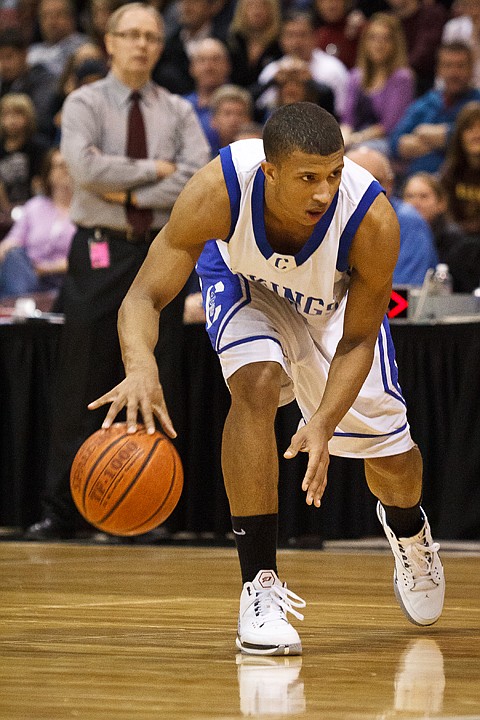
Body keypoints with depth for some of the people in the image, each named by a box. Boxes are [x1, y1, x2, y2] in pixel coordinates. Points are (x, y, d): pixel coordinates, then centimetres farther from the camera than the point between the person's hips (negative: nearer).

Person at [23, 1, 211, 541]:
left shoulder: (178, 112, 10)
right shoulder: (84, 105, 2)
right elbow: (86, 167, -16)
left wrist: (131, 193, -11)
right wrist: (154, 169, -9)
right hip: (100, 253, -2)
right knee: (83, 387, -3)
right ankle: (60, 512, 1)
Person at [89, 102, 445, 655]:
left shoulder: (372, 220, -40)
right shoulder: (219, 190, -41)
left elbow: (358, 340, -27)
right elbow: (144, 296, -38)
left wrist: (324, 425, -42)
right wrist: (141, 367, -59)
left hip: (336, 296, 1)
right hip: (243, 279, -1)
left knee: (389, 449, 5)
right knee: (257, 386, -30)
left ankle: (407, 527, 45)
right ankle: (259, 584, -23)